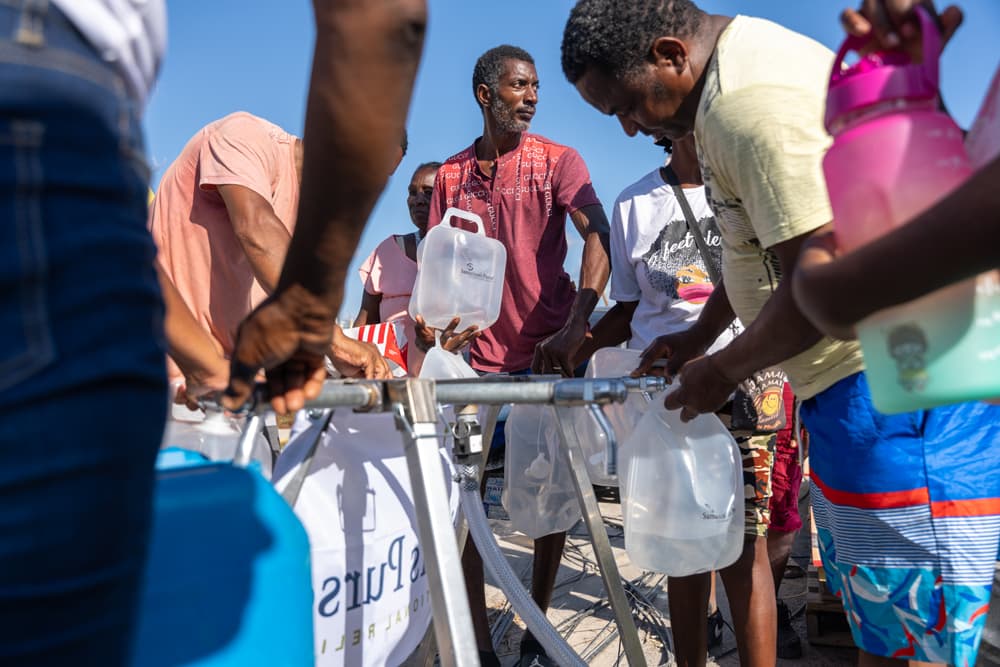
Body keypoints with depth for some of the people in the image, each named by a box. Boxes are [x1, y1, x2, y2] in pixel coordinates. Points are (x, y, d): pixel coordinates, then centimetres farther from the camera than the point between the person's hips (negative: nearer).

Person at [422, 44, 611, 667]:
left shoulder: (558, 161, 1)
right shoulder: (451, 175, 10)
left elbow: (599, 241, -13)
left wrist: (575, 327, -27)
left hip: (549, 352, -2)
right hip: (477, 356, 2)